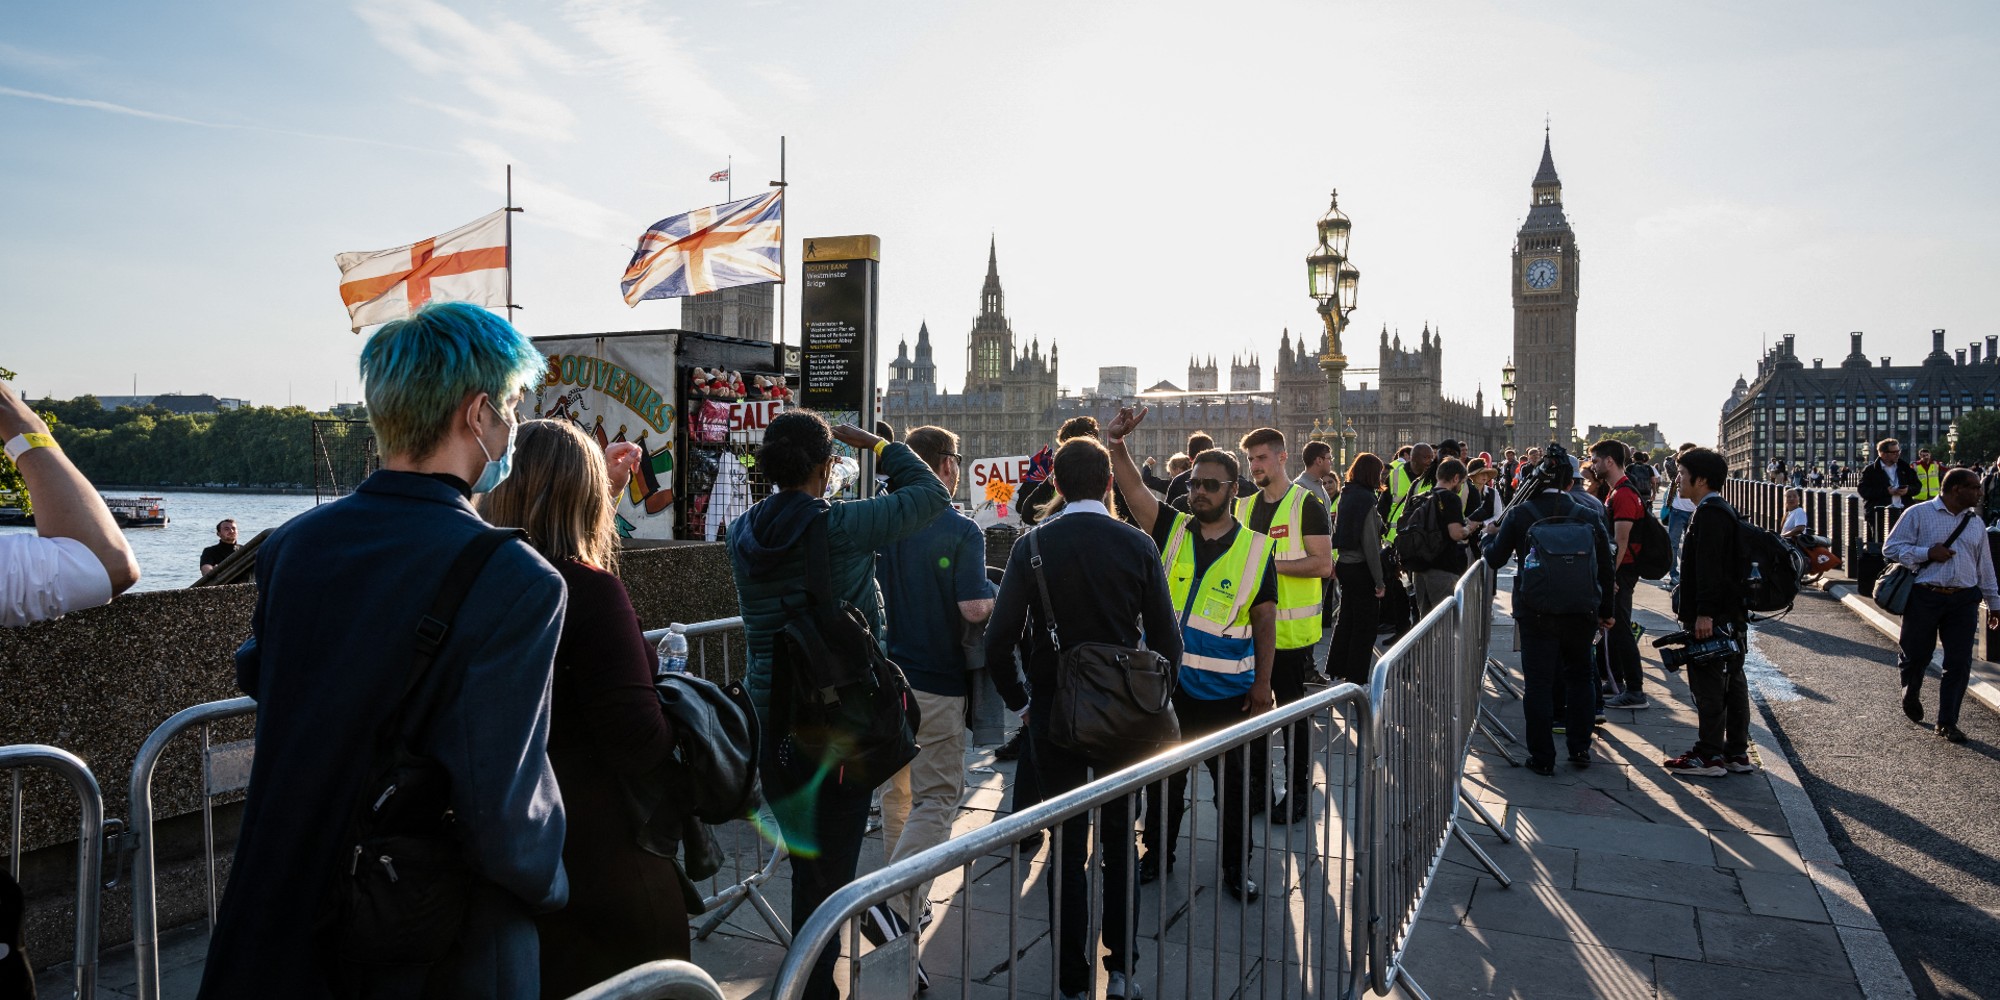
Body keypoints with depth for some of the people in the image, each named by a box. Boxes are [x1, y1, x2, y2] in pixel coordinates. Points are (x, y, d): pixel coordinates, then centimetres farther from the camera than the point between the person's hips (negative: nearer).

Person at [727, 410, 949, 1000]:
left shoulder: (743, 535, -1)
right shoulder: (843, 526, -16)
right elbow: (934, 494, -6)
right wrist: (875, 444, 3)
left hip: (769, 713, 6)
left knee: (803, 851, 21)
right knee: (829, 862, 6)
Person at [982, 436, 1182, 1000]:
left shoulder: (1033, 545, -9)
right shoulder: (1138, 545, -6)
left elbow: (999, 641, -11)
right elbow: (1167, 641, -5)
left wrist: (1018, 699, 4)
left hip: (1053, 711, -1)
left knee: (1068, 844, 10)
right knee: (1120, 838, 17)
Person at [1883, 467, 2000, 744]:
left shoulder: (1976, 522, 15)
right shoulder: (1919, 514, -2)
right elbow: (1890, 548, -4)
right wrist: (1927, 553, -15)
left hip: (1964, 600, 4)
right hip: (1924, 597, -4)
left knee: (1959, 663, -2)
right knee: (1915, 655, 8)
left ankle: (1947, 723, 7)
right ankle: (1911, 695, 39)